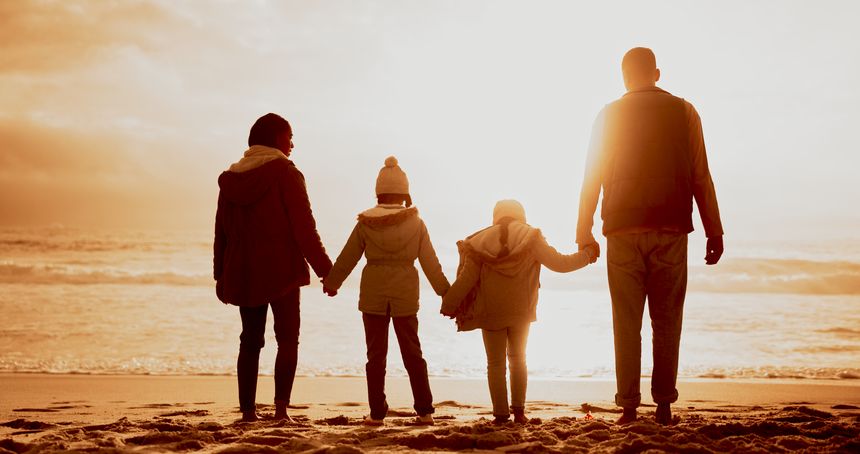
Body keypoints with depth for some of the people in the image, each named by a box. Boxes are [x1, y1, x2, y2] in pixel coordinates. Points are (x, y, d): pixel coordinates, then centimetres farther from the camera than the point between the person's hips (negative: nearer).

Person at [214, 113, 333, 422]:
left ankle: (247, 411, 9)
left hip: (242, 274, 5)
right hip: (281, 272, -5)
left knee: (250, 341, 11)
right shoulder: (285, 174, -8)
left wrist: (221, 275, 21)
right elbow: (304, 228, -12)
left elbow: (222, 232, 14)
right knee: (288, 339, 1)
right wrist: (324, 269, -7)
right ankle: (281, 406, -12)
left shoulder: (231, 178, 9)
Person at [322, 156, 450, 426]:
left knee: (376, 354, 7)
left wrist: (331, 283, 20)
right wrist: (447, 293, 10)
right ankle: (425, 412, 9)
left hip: (373, 295, 0)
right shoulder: (416, 224, -4)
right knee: (412, 353, 10)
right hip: (406, 295, 1)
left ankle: (377, 414, 8)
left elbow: (347, 259, 3)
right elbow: (430, 264, -1)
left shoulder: (365, 224, -4)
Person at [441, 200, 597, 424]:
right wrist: (586, 255, 9)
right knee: (517, 358, 19)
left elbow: (466, 279, -4)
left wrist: (448, 305, 6)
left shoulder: (482, 241, -4)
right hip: (521, 311, 1)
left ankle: (501, 414, 3)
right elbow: (558, 263, -7)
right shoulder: (531, 238, -5)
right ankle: (518, 410, 13)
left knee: (495, 363, 7)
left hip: (490, 313, -1)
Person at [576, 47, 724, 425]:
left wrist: (584, 233, 8)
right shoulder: (684, 112, 6)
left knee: (626, 323, 3)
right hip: (670, 231, 0)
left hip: (623, 231, 0)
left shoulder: (610, 115, 6)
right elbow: (701, 177, 3)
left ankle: (629, 408, 0)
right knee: (666, 321, 7)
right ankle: (664, 406, 4)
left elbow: (592, 178, 4)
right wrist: (715, 232, 6)